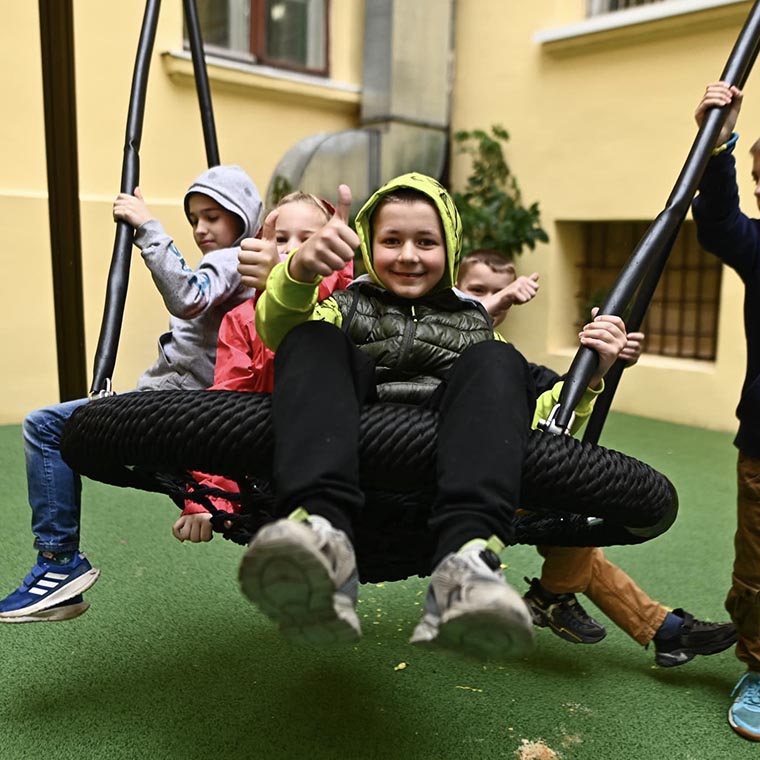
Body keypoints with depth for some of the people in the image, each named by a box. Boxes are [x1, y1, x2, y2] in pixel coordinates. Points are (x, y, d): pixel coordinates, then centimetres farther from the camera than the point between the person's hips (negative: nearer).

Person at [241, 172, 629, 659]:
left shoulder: (477, 322, 27)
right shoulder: (347, 306, 23)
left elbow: (530, 418, 20)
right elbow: (277, 329, 0)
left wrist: (586, 380, 2)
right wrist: (301, 270, -21)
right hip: (347, 477, 0)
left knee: (495, 362, -20)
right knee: (312, 342, -20)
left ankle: (467, 562, -44)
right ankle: (320, 533, -46)